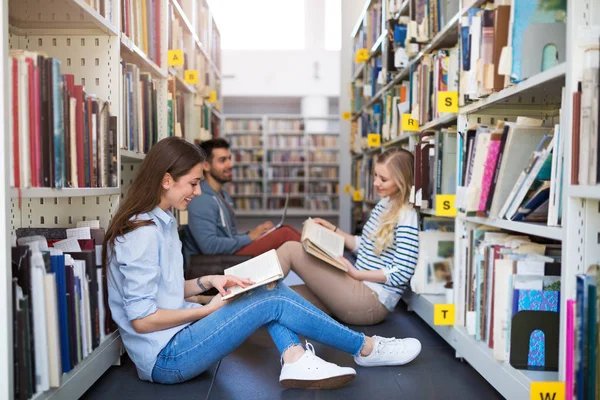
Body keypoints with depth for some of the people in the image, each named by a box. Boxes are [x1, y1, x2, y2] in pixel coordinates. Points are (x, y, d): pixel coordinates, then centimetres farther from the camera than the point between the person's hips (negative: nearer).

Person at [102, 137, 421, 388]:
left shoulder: (160, 222, 8)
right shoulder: (143, 233, -21)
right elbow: (142, 319, -23)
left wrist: (209, 281, -1)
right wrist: (209, 309, -13)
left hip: (176, 336, 9)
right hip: (165, 358, -9)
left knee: (270, 290, -1)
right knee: (272, 301, -13)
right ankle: (366, 349, 2)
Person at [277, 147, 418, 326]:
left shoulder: (407, 217, -14)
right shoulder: (383, 205, 13)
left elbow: (402, 272, -18)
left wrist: (355, 273, -16)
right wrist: (333, 230, 10)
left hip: (373, 301, -8)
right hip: (360, 289, 8)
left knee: (291, 249, -13)